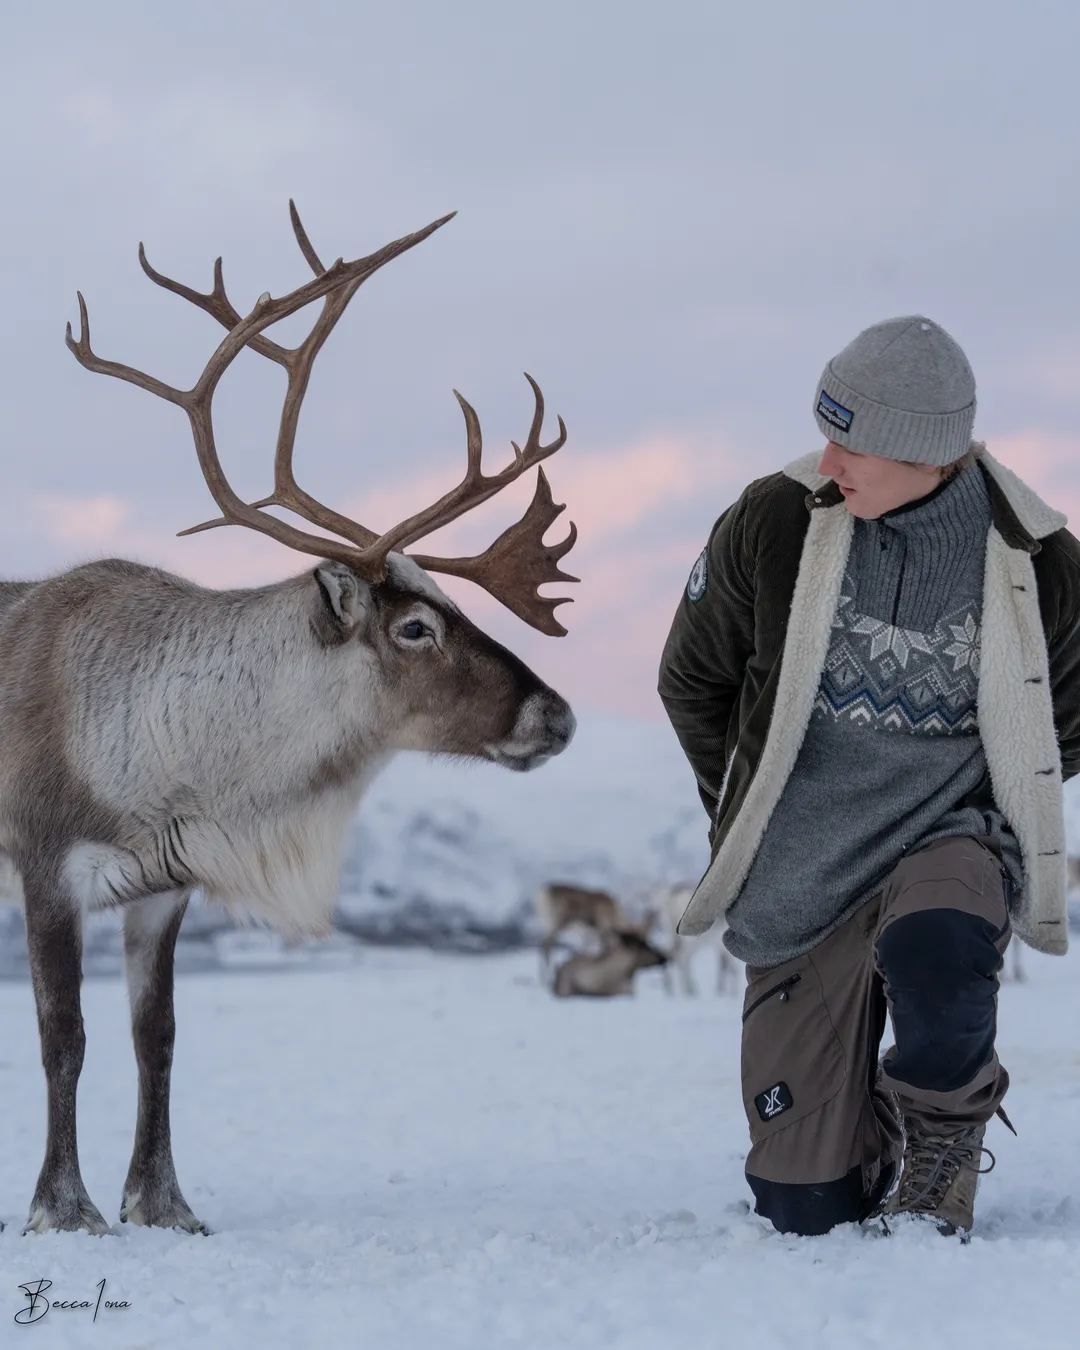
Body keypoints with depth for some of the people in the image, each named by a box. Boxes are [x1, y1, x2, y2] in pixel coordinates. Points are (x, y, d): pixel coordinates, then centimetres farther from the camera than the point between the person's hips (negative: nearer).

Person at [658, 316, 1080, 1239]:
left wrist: (968, 808, 8)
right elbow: (692, 682, 8)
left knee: (936, 956, -40)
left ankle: (939, 1164, -8)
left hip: (949, 839, -1)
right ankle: (868, 1132, 39)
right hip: (802, 886, 2)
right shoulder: (772, 523, -10)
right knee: (806, 1210, 1)